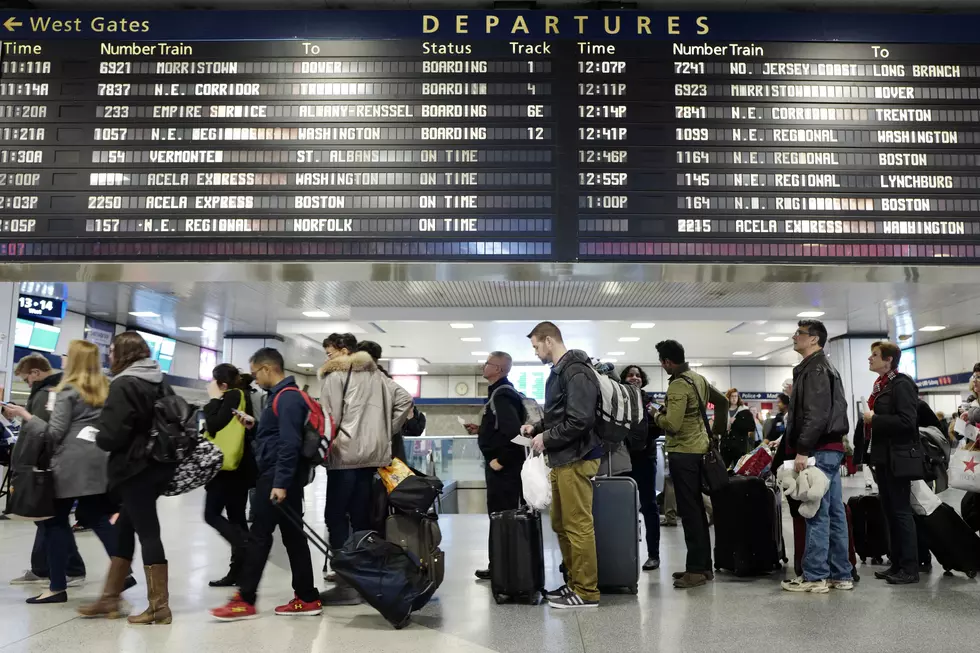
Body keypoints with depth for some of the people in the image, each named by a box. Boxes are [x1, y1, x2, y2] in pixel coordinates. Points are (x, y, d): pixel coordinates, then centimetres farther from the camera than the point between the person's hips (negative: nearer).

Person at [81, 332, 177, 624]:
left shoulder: (123, 385, -14)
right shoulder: (160, 382, 10)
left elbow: (111, 435, -18)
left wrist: (97, 438, 2)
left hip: (136, 468, -8)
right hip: (160, 463, 8)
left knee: (147, 532, -2)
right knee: (125, 528, 17)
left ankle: (159, 606, 5)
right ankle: (110, 598, 27)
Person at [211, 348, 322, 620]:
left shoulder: (287, 397, -15)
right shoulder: (283, 396, 17)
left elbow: (290, 444, -23)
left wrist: (280, 482, -25)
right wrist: (255, 426, 12)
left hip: (277, 477, -10)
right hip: (280, 477, 10)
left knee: (259, 536, -2)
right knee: (293, 536, 10)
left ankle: (245, 600, 7)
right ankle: (307, 599, 14)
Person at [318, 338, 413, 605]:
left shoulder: (336, 375, -3)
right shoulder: (375, 374, 16)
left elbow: (329, 417, -9)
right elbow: (405, 399, 12)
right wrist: (387, 431, 15)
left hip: (345, 454, -7)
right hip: (372, 453, 7)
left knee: (336, 516, -3)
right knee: (361, 516, 10)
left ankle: (346, 584, -5)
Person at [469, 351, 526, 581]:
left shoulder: (501, 395, -18)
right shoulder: (500, 392, 14)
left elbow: (513, 431, -28)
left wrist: (501, 460, -21)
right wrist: (480, 430, 12)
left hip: (503, 466, -10)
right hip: (501, 464, 10)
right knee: (503, 515, 14)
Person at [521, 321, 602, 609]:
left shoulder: (576, 372, -15)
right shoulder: (558, 371, 16)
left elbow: (580, 421, -23)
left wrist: (546, 439, -14)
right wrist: (537, 428, 10)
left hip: (576, 459, -10)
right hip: (562, 460, 10)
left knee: (579, 526, -4)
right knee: (560, 524, 15)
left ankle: (587, 592, 5)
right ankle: (575, 582, 25)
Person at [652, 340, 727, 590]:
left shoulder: (678, 386, -18)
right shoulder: (698, 378, 11)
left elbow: (672, 425, -25)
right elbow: (723, 402, 21)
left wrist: (657, 416, -5)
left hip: (683, 452, -9)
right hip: (699, 448, 9)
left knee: (689, 510, -5)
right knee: (697, 508, 14)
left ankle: (696, 569, -1)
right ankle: (704, 565, 20)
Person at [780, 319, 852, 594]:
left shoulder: (815, 369, -11)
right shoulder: (821, 367, 21)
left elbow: (816, 414, -20)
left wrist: (802, 450, -21)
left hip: (820, 450, -11)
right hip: (831, 448, 11)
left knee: (817, 513, -7)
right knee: (834, 512, 11)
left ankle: (814, 576, -2)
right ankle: (841, 574, 16)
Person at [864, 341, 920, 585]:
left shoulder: (901, 384, -13)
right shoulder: (880, 385, 14)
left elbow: (907, 420, -24)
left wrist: (874, 419, -17)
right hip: (882, 456, 9)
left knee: (901, 511, -3)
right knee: (890, 511, 12)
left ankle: (910, 569, 4)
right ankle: (897, 564, 20)